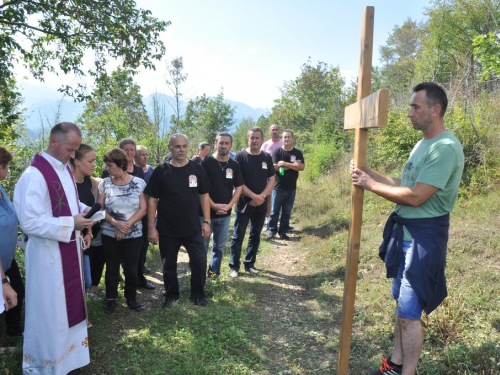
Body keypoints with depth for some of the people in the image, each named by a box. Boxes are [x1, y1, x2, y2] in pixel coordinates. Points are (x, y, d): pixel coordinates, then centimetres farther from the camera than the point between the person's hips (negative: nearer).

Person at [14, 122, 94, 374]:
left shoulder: (65, 169, 6)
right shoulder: (34, 175, -21)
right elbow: (30, 222, -24)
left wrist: (82, 210, -1)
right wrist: (71, 223, -23)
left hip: (70, 248, 8)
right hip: (48, 254, -8)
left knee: (69, 301, 21)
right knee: (50, 309, 7)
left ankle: (67, 349, 42)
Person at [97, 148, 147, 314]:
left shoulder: (138, 183, -5)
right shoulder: (105, 183, -1)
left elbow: (143, 208, -7)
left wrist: (127, 225, -16)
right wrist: (116, 223, -18)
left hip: (133, 235, -1)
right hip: (109, 234, 1)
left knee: (131, 269, 7)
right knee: (112, 268, 11)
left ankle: (131, 298, 28)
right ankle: (111, 299, 29)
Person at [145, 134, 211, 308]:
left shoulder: (197, 169, -1)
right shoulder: (160, 171, -5)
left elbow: (204, 196, 4)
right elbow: (152, 200, -4)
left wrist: (206, 221, 0)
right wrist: (152, 227, -8)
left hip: (193, 228, 1)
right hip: (167, 230, -1)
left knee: (200, 262, 4)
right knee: (169, 265, 13)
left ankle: (198, 294, 28)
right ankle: (171, 295, 35)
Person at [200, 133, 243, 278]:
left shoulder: (235, 165, 4)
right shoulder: (206, 162, -7)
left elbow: (239, 187, 5)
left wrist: (228, 206, -8)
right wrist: (214, 205, -15)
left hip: (225, 214, 4)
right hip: (206, 212, -3)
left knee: (220, 246, 14)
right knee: (202, 246, 5)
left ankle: (214, 272, 29)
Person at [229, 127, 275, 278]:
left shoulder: (267, 157, 4)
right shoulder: (240, 156, -7)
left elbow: (271, 180, 4)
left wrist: (261, 196, -11)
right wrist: (253, 196, -17)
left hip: (261, 204, 4)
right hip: (243, 203, -4)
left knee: (255, 235, 13)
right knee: (238, 236, 2)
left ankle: (249, 264, 27)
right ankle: (234, 266, 14)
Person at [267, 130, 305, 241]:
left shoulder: (298, 153, 3)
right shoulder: (277, 151, -2)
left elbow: (302, 167, -10)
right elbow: (275, 167, -15)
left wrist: (285, 164, -16)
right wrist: (293, 165, -12)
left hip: (291, 188, 2)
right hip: (278, 187, -2)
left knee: (287, 211, 9)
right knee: (274, 210, 4)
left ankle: (283, 232, 19)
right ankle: (272, 231, 15)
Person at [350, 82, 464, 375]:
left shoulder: (446, 148, -20)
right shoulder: (424, 144, 13)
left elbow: (415, 196, -24)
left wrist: (371, 185, -14)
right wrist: (368, 173, 6)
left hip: (424, 236, -10)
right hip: (405, 231, 10)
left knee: (409, 313, -1)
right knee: (402, 304, 18)